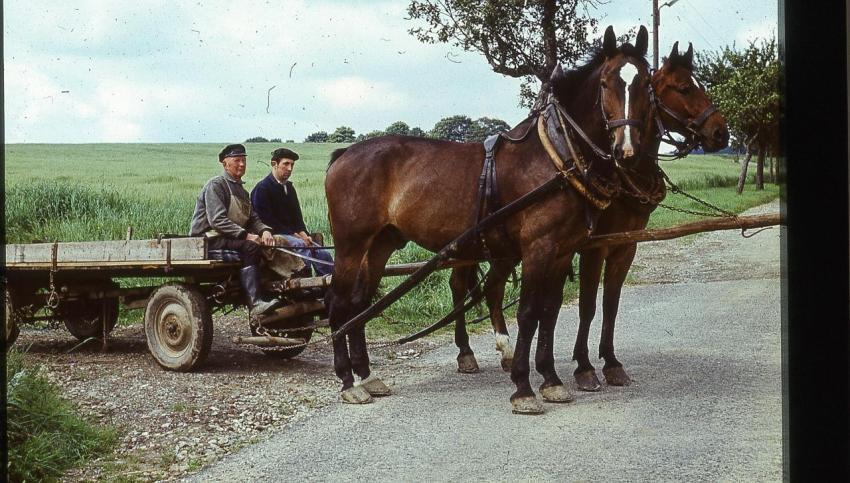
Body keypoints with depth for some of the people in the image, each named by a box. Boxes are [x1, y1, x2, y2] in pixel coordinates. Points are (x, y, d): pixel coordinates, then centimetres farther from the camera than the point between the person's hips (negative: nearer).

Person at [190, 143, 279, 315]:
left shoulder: (241, 190, 22)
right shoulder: (216, 185, -6)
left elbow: (253, 218, 15)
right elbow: (217, 221, -18)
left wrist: (264, 230, -9)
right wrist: (246, 235, -24)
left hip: (232, 238, 8)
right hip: (209, 239, -8)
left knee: (267, 245, -16)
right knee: (250, 247, -31)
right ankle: (255, 303, -39)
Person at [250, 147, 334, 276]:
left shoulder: (289, 187, 17)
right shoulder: (262, 189, -8)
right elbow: (267, 220, -14)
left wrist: (303, 234, -4)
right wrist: (294, 235, -17)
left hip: (293, 234, 8)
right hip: (274, 235, -8)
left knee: (324, 255, -9)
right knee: (301, 245, -33)